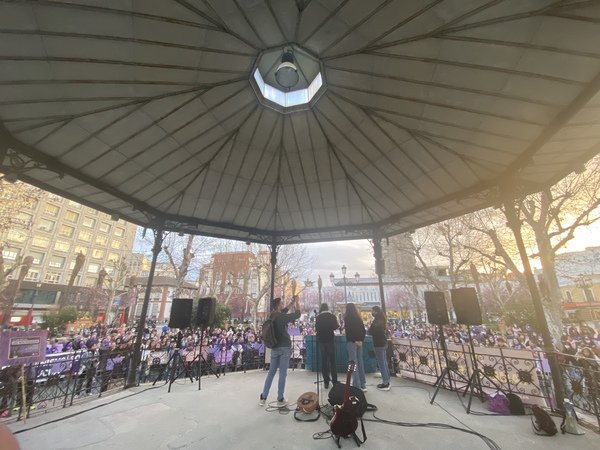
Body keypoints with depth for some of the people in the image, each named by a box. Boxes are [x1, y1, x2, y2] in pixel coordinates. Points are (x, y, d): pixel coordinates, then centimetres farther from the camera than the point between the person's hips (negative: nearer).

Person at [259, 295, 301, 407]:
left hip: (274, 347, 7)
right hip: (284, 348, -7)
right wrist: (297, 302, -2)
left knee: (271, 373, 15)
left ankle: (263, 398, 20)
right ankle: (280, 400, 11)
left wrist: (292, 303, 18)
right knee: (282, 373, 3)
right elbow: (297, 315, -16)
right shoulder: (281, 317, -19)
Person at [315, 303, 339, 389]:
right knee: (332, 360, 8)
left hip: (321, 340, 1)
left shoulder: (318, 317, -2)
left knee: (324, 361, 8)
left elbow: (316, 327, 6)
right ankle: (335, 382, 8)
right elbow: (336, 327, 0)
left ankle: (326, 382, 9)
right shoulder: (332, 316, -5)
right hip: (330, 339, -1)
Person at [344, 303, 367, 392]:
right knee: (360, 362, 12)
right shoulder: (358, 318, 10)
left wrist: (354, 341, -9)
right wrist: (360, 340, -1)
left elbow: (348, 331, -15)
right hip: (359, 342, 6)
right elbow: (363, 330, 6)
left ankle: (357, 386, 0)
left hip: (351, 342, -6)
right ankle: (363, 385, 18)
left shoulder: (347, 318, -8)